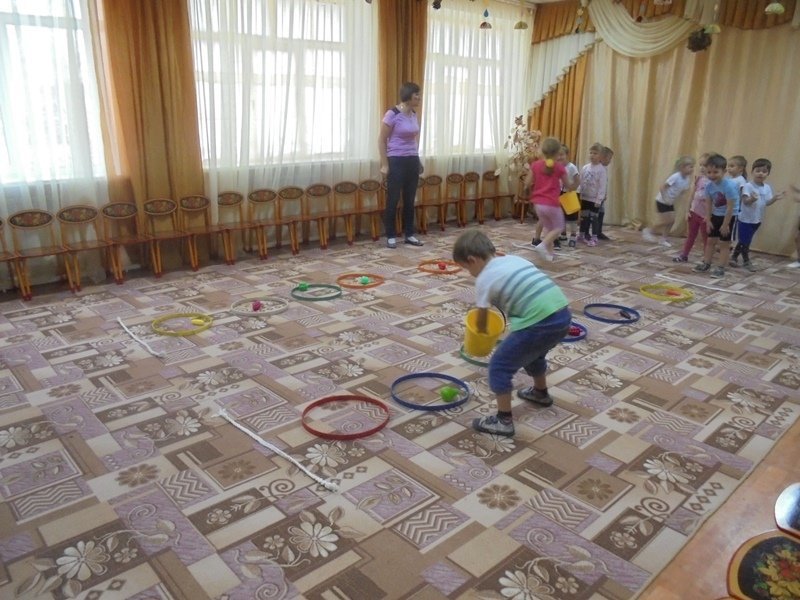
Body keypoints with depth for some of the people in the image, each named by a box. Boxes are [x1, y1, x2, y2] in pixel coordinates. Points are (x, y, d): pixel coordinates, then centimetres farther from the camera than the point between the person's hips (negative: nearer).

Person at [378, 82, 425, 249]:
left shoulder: (414, 114, 8)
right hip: (396, 161, -6)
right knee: (393, 199, -2)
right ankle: (391, 236, 8)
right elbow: (382, 140, -10)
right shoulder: (392, 114, -12)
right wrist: (384, 164, -12)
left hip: (412, 161, 7)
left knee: (410, 199, 10)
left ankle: (409, 234, 18)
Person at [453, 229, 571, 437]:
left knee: (500, 365, 6)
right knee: (532, 353, 35)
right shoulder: (513, 259, 20)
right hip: (563, 315, 8)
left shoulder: (484, 279, 0)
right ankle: (540, 392, 56)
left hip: (539, 322, -8)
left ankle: (503, 420, 11)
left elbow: (482, 320, 11)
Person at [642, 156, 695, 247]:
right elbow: (662, 186, -25)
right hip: (662, 201, -8)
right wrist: (664, 198, -23)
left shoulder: (688, 178, -3)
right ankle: (648, 231, 13)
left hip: (670, 202, 8)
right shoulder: (676, 176, -26)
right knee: (666, 221, -5)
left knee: (672, 220, 5)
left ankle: (663, 239, 16)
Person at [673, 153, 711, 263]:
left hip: (705, 215, -6)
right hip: (693, 212, 6)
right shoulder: (698, 179, 4)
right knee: (690, 235, 16)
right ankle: (683, 255, 26)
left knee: (706, 238, 7)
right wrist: (688, 210, 7)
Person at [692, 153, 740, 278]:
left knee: (724, 243, 0)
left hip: (730, 216, -6)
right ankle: (706, 264, 25)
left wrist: (725, 224, -20)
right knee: (710, 240, 13)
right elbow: (708, 204, 2)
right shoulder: (709, 186, -9)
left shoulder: (729, 186, -28)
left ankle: (720, 268, 7)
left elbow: (730, 207, -24)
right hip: (716, 215, 6)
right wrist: (708, 220, 1)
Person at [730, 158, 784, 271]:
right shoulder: (748, 186, -16)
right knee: (745, 241, 0)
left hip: (757, 220, 7)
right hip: (746, 219, -6)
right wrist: (752, 199, -45)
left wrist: (774, 198, -17)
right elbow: (745, 201, -23)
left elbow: (767, 202, 3)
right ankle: (746, 261, 14)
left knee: (744, 241, 15)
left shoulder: (767, 188, 4)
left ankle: (734, 257, 28)